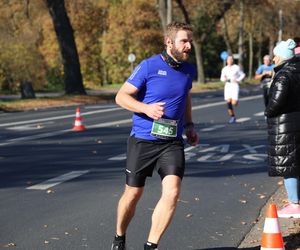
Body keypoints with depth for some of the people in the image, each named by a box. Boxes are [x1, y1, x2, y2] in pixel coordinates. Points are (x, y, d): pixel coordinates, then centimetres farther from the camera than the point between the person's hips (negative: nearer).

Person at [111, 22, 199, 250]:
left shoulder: (189, 70, 6)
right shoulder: (149, 66, -10)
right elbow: (121, 96, -7)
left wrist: (189, 125, 15)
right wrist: (146, 108, -23)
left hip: (172, 143, 3)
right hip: (142, 141, -3)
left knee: (172, 192, -16)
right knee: (133, 194, 8)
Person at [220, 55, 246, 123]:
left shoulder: (236, 67, -1)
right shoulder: (224, 69, 8)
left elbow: (243, 75, 7)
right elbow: (222, 78, 15)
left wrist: (238, 80, -7)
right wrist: (224, 78, -8)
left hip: (235, 85, -3)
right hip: (227, 86, 3)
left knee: (234, 103, -13)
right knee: (229, 102, -6)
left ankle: (236, 100, 25)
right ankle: (232, 116, 7)